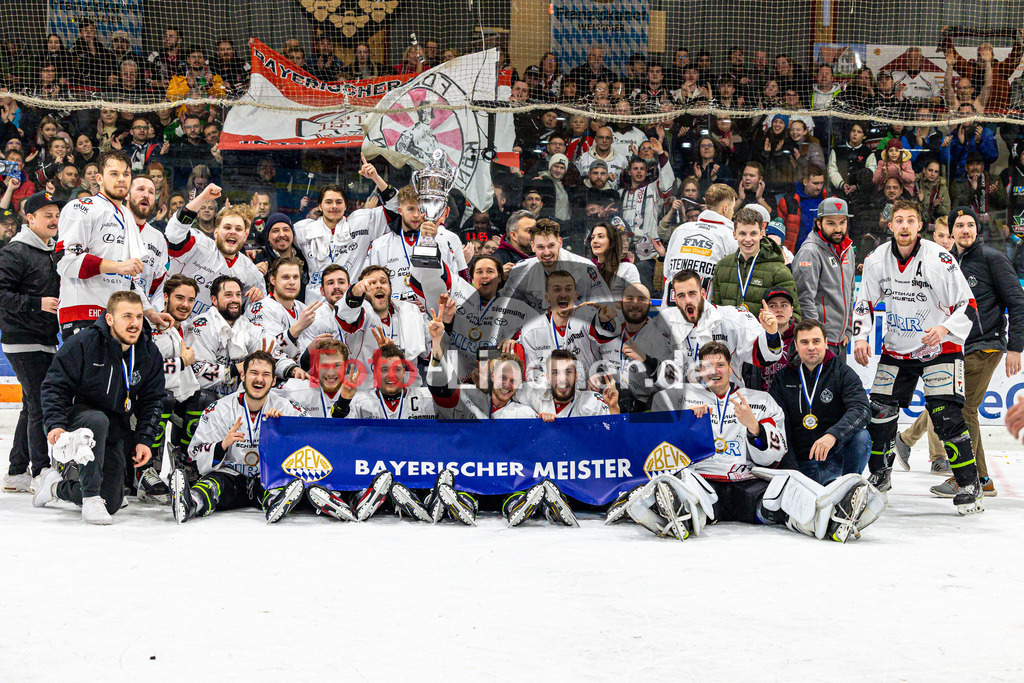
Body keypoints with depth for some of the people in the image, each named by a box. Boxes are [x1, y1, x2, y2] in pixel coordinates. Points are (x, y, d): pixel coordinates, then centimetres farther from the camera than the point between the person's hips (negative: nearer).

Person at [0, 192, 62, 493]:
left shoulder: (51, 253, 18)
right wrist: (37, 303, -22)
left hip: (46, 341, 9)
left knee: (33, 406, 11)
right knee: (40, 404, -10)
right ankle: (41, 471, -4)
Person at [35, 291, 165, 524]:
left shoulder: (150, 354, -3)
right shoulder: (82, 344, -18)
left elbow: (152, 401, 3)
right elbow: (54, 386, -14)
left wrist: (145, 439, -8)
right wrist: (55, 424, -29)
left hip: (117, 432, 5)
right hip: (77, 416, -5)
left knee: (112, 503, 3)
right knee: (97, 420, -42)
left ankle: (57, 486, 33)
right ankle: (91, 498, -30)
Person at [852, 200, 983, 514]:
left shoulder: (940, 259, -18)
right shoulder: (877, 259, -5)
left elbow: (967, 305, -14)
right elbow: (864, 302, 7)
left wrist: (945, 329, -31)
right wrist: (860, 337, -7)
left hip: (940, 347, -4)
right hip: (896, 348, 5)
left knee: (946, 414, -16)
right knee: (880, 410, 2)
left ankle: (969, 484, -6)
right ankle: (879, 475, 23)